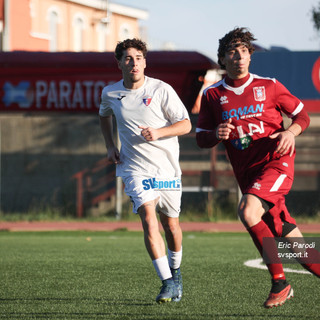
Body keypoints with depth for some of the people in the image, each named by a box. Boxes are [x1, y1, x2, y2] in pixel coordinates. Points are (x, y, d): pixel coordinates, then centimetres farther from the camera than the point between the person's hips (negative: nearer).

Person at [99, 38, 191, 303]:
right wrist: (110, 146, 11)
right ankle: (168, 282, -21)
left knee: (170, 223, 10)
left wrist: (159, 132, -23)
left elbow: (185, 124, -6)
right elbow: (104, 116, 25)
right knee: (149, 219, -19)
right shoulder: (110, 94, 1)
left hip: (167, 166, 0)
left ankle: (175, 269, 39)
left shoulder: (161, 90, -8)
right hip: (136, 168, 0)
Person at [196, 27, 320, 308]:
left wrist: (291, 132, -12)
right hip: (247, 173, 3)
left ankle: (280, 282, -20)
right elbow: (201, 139, 10)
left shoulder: (268, 86, 3)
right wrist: (216, 135, -12)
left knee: (247, 211, -29)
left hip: (276, 161, -3)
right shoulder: (212, 95, 7)